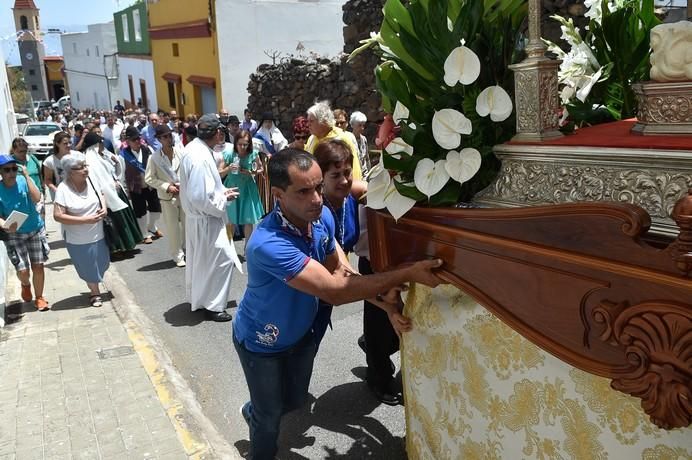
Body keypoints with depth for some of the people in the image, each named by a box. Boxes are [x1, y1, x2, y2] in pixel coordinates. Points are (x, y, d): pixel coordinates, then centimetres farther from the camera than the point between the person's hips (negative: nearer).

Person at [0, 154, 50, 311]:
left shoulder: (23, 180, -10)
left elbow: (36, 198, -24)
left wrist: (27, 176, -24)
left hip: (36, 229, 1)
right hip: (14, 234, -1)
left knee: (38, 266, 4)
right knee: (22, 270, -4)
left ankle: (39, 298, 25)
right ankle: (25, 285, 33)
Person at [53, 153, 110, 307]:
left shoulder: (91, 180, -8)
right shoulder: (63, 189, -21)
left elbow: (101, 195, 12)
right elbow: (58, 216, -22)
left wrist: (104, 208, -9)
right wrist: (86, 220, -26)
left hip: (98, 234, 4)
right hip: (78, 239, -4)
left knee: (101, 264, 20)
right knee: (89, 268, 13)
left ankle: (94, 287, 51)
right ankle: (95, 293, 38)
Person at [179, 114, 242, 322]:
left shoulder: (194, 148, 3)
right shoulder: (200, 157, -28)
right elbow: (201, 198, -29)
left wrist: (221, 191, 6)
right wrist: (224, 199, -14)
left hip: (197, 217, 10)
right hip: (206, 219, -10)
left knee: (199, 260, 22)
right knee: (221, 259, 1)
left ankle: (198, 297, 38)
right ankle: (212, 305, 11)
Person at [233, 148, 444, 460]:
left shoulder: (322, 217, -17)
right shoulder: (268, 245, -41)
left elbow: (340, 271, -5)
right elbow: (334, 291, -44)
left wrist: (384, 298, -22)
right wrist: (408, 274, -45)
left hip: (300, 332, 7)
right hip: (261, 342, -6)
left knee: (295, 401, 26)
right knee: (271, 418, 13)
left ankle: (254, 412, 57)